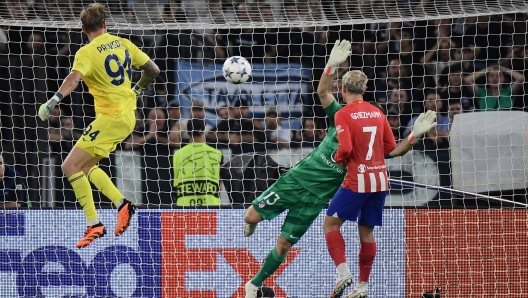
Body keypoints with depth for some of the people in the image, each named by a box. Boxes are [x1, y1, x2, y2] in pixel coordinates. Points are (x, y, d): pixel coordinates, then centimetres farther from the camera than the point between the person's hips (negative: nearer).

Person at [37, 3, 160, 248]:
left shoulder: (87, 53, -11)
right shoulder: (123, 44, 8)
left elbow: (74, 78, -30)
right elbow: (153, 70, 13)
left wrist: (53, 101, -38)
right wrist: (138, 89, 31)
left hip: (110, 117, -8)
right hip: (128, 115, 8)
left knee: (70, 167, -7)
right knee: (86, 166, 20)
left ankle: (94, 225, -13)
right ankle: (122, 204, 11)